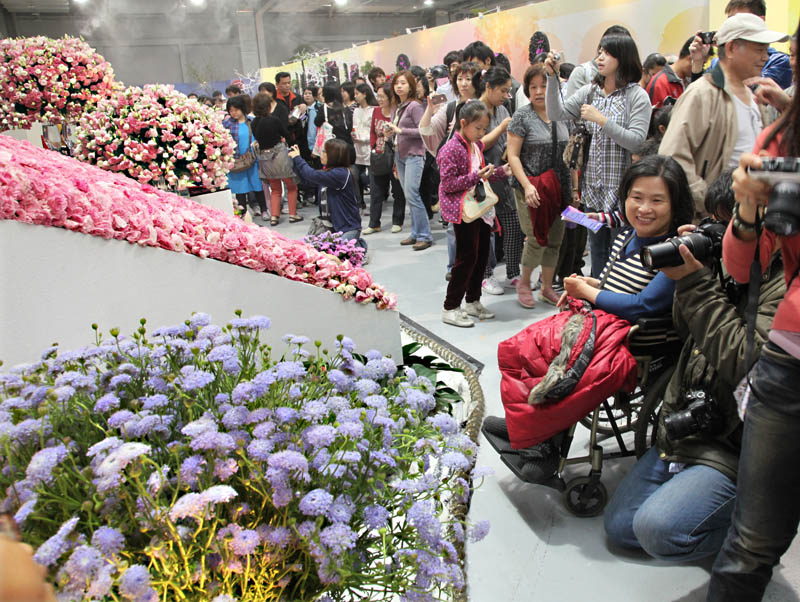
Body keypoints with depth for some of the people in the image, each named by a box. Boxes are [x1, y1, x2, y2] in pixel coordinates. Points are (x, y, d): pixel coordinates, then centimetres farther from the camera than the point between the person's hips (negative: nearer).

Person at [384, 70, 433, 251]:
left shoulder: (415, 106, -9)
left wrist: (400, 130, -18)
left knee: (411, 194, -14)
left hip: (414, 155, -8)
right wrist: (389, 132, 1)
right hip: (400, 155, 8)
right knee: (408, 195, 7)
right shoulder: (397, 107, 13)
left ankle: (424, 236, -8)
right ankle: (416, 234, 13)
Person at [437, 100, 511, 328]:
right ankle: (450, 308, 4)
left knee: (482, 255, 13)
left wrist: (501, 172, 11)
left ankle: (473, 301, 27)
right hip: (463, 211, -9)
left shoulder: (477, 145, 13)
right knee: (467, 257, -6)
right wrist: (477, 177, -24)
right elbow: (448, 184, -18)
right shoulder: (451, 149, -15)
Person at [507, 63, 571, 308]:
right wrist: (527, 185, -19)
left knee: (554, 240, 8)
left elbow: (567, 152, 17)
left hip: (558, 189, 5)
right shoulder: (522, 116, -6)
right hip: (531, 189, -5)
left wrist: (572, 186, 11)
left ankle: (547, 287, 23)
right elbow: (513, 155, -9)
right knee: (537, 239, -8)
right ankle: (524, 282, 15)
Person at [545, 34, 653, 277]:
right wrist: (553, 77, -5)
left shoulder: (637, 96, -6)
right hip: (593, 188, 5)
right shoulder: (589, 91, 10)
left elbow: (636, 141, -15)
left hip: (621, 188, -5)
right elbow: (557, 114, 1)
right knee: (597, 249, 15)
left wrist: (602, 120, -17)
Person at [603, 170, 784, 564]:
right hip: (681, 429, 8)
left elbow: (746, 364, -27)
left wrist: (697, 286, -25)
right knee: (618, 527, 7)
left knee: (658, 530, -21)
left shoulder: (785, 284, -18)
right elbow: (685, 328, 15)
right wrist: (689, 279, -4)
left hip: (730, 450, -8)